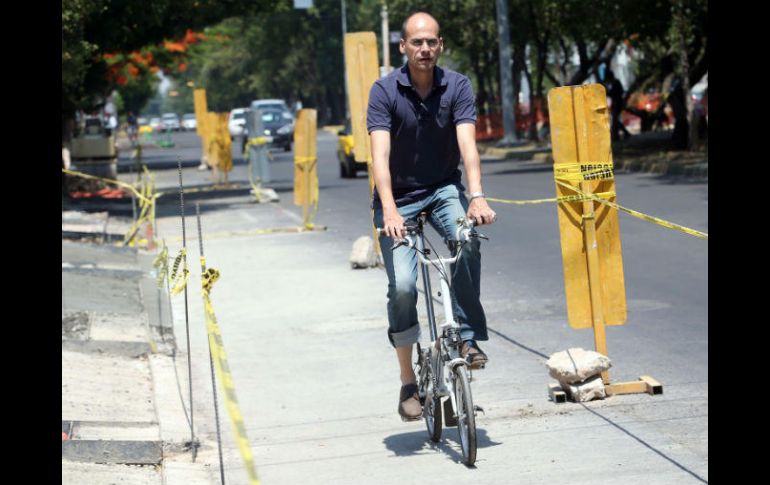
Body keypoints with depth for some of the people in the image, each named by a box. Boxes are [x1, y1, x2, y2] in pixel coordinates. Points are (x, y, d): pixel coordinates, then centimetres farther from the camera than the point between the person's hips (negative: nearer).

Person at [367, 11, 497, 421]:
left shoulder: (457, 86, -10)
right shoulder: (384, 91, -15)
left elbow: (467, 144, -21)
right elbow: (380, 155, -25)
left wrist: (476, 196, -37)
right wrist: (390, 210, -40)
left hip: (443, 189, 1)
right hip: (399, 197, -1)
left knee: (467, 241, -31)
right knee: (402, 286, -16)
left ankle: (468, 337, -16)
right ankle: (408, 383, -1)